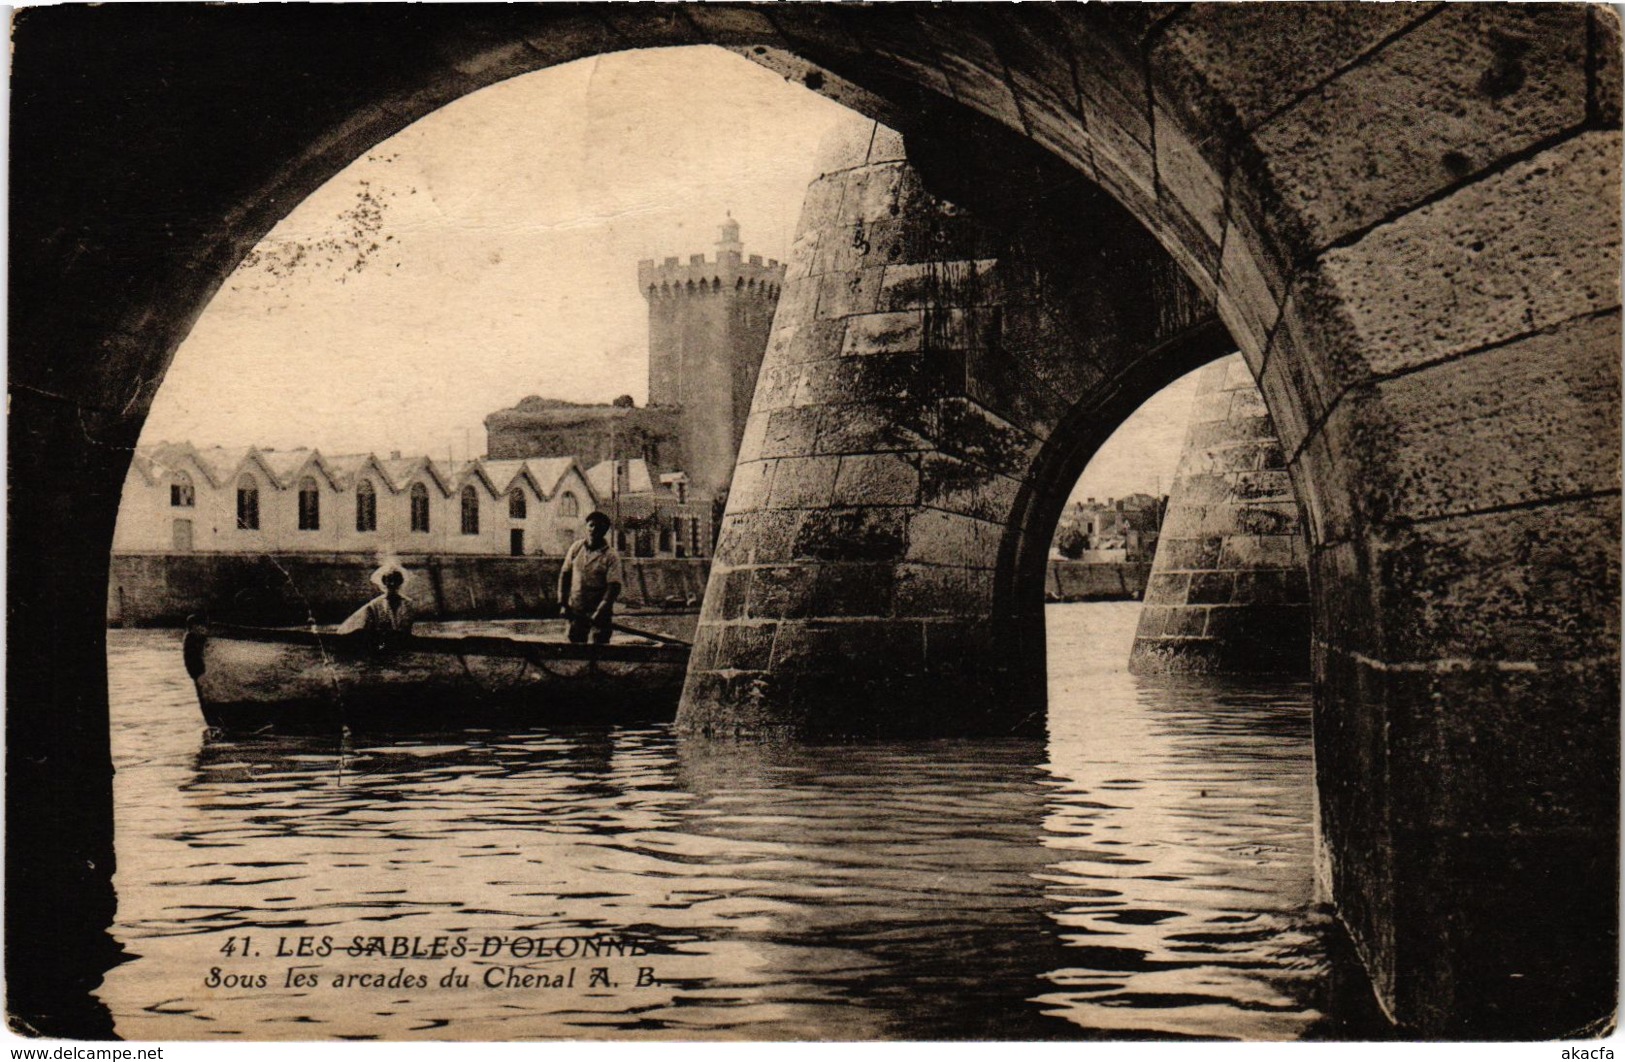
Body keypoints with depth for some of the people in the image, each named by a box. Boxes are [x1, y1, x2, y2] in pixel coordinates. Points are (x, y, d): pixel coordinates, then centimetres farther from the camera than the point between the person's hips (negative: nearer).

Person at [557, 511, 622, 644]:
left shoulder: (610, 556, -9)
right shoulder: (576, 547, 3)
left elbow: (614, 587, -14)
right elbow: (565, 575, 11)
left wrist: (599, 613, -20)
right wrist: (563, 603, 4)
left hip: (600, 613, -4)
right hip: (576, 610, 4)